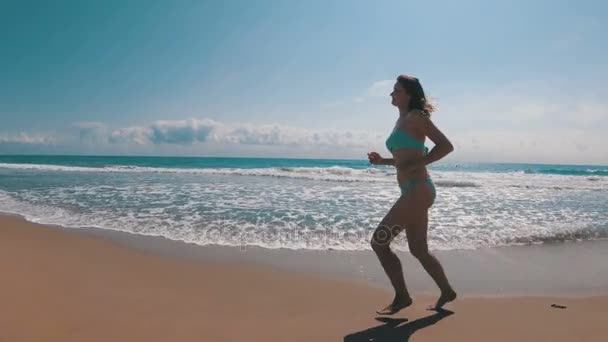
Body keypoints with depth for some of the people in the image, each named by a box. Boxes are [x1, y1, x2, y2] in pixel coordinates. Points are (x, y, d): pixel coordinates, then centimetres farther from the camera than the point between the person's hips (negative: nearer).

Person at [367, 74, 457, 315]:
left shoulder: (415, 117, -7)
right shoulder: (401, 121, 19)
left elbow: (446, 146, -13)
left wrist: (416, 166, -18)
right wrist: (383, 161, 15)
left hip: (418, 189, -10)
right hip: (412, 192, 10)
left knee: (379, 242, -8)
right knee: (419, 250, 17)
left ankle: (401, 297, 4)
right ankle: (447, 291, 33)